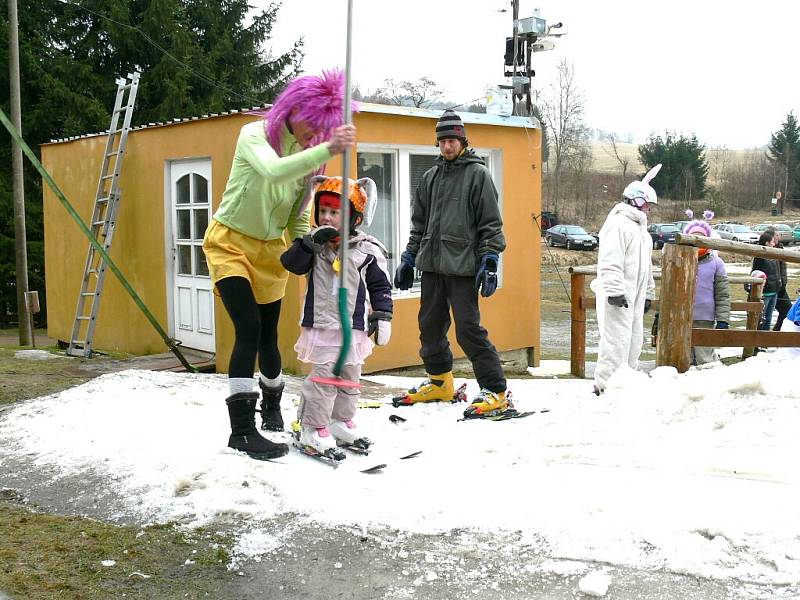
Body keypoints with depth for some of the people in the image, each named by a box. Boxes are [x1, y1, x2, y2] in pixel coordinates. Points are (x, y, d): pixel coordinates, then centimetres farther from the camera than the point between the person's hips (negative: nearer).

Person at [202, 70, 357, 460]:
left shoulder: (308, 154, -3)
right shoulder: (254, 135, -18)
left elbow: (297, 219, 2)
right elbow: (274, 171, -43)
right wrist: (328, 149, -53)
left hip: (270, 250, 5)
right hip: (230, 242, -5)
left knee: (267, 334, 12)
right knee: (249, 328, -19)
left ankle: (272, 405, 38)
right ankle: (242, 430, -14)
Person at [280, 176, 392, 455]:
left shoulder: (368, 250, -3)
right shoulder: (312, 243, 0)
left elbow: (380, 286, 2)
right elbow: (292, 264, -13)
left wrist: (382, 316, -1)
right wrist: (310, 242, -24)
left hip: (354, 327, 2)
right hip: (320, 324, -2)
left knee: (349, 377, 14)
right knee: (322, 377, -4)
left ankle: (342, 421, 31)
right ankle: (314, 428, 6)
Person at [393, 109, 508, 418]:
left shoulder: (477, 173, -1)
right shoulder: (431, 176, 17)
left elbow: (491, 223, -5)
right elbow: (419, 222, 22)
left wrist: (489, 261, -12)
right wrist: (408, 258, 18)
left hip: (462, 265, -6)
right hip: (431, 264, 6)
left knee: (468, 329, -10)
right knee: (430, 326, 12)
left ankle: (495, 391, -2)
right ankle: (440, 382, 29)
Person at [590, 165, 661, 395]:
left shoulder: (641, 228, 23)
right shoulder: (619, 225, -11)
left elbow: (646, 266, 28)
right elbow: (610, 263, -20)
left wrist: (648, 294, 26)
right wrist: (615, 291, -25)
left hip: (634, 295, 10)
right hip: (617, 297, -10)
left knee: (634, 340, 12)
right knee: (617, 340, -12)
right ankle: (605, 384, -6)